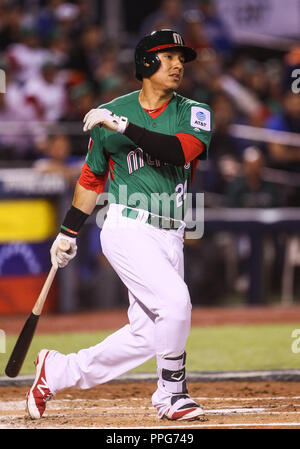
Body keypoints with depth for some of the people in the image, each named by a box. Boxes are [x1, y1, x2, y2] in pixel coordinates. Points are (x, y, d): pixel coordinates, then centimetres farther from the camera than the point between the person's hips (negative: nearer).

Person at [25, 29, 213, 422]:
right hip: (127, 228, -4)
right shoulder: (110, 113, 3)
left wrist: (126, 128, -24)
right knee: (174, 301, -23)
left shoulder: (194, 114, 4)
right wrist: (68, 233, 15)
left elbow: (182, 149, -18)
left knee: (145, 336, 4)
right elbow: (92, 178, 13)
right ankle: (173, 396, -6)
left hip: (169, 237, 4)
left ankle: (58, 371, 21)